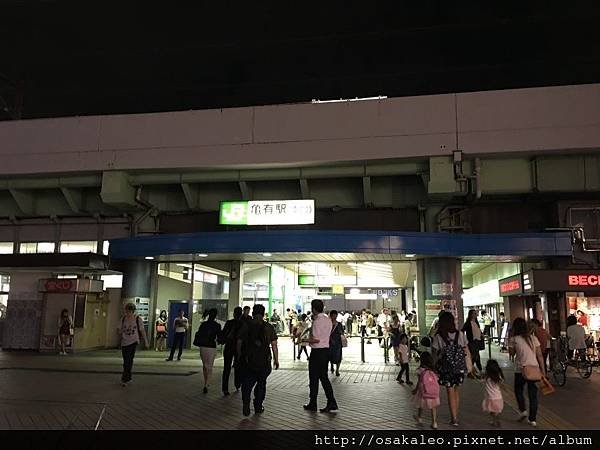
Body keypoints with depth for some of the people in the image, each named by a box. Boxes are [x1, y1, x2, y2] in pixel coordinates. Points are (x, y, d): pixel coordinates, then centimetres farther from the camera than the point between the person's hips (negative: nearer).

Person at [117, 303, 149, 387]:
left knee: (128, 360, -11)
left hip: (133, 342, -4)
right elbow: (120, 329, 12)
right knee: (126, 361, 8)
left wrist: (146, 342, 2)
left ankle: (125, 379, -7)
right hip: (124, 342, 4)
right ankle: (128, 378, 21)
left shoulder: (138, 319, -5)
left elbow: (142, 331, 1)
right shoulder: (123, 319, 3)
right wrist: (119, 332, -13)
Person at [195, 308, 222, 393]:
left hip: (202, 347, 3)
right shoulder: (217, 325, -8)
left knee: (204, 365, 21)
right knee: (209, 367, 5)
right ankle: (206, 386, -9)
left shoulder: (203, 324, -1)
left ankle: (206, 383, 32)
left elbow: (198, 334, 2)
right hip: (212, 347, -3)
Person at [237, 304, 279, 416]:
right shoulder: (268, 327, 1)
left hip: (248, 359, 0)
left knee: (246, 384, 8)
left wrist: (239, 356, 15)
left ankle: (246, 405, -10)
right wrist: (276, 359, 5)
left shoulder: (246, 325, 2)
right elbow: (274, 344, -1)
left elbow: (239, 342, 3)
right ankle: (258, 407, 20)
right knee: (261, 383, 16)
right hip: (264, 360, 0)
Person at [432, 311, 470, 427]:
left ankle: (454, 418, 11)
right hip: (459, 367, 3)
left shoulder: (438, 337, -10)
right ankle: (456, 415, 27)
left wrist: (434, 367, 4)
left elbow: (435, 355, -8)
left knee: (450, 392, 8)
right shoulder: (460, 334, -4)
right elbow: (467, 352, 0)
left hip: (446, 368, -3)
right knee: (456, 390, 19)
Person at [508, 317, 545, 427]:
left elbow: (511, 354, 4)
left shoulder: (514, 339, -7)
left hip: (521, 370, -3)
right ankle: (532, 419, 12)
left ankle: (523, 410, 4)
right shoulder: (533, 338, 2)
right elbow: (539, 355, 2)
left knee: (518, 390, 20)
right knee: (533, 394, 10)